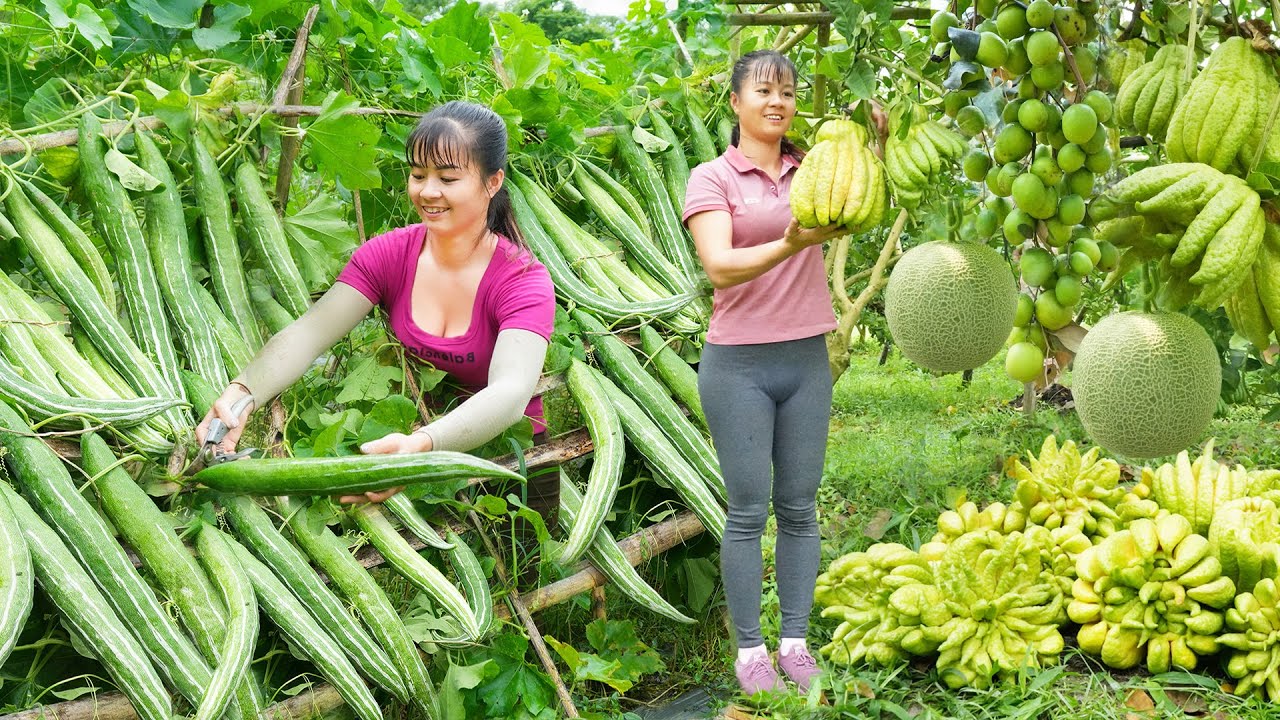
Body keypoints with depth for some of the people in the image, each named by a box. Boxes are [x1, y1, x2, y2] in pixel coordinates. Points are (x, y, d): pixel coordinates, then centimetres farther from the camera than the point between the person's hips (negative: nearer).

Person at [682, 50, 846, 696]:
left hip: (806, 359, 4)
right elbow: (720, 268, -17)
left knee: (799, 507, 8)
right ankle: (749, 649, 11)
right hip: (738, 365, -4)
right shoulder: (712, 178, -4)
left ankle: (795, 642, 17)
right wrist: (790, 245, -31)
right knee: (748, 511, 1)